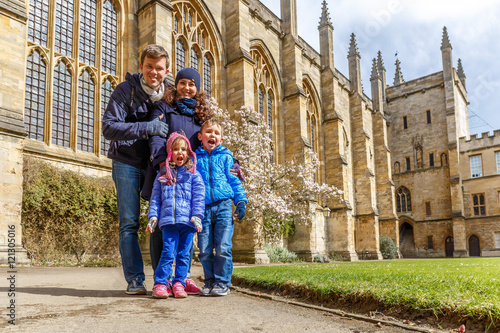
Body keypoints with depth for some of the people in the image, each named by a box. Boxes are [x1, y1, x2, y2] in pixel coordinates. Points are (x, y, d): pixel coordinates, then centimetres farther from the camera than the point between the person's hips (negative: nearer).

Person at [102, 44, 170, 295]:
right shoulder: (126, 90, -8)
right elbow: (109, 127, -17)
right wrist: (146, 128, -28)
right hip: (128, 163, -3)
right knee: (129, 223, -4)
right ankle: (134, 280, 4)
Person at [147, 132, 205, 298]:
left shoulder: (193, 174, 10)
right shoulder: (163, 175, 16)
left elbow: (199, 196, 3)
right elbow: (155, 197, 15)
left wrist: (197, 215, -9)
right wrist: (153, 216, 3)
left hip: (188, 221, 0)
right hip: (168, 220, 0)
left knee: (184, 254, 4)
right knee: (168, 252, -8)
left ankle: (179, 284, 13)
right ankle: (160, 283, 2)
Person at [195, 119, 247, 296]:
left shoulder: (226, 156, 11)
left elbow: (234, 180, 10)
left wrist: (241, 201, 1)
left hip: (223, 206, -1)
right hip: (203, 208, 1)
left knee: (223, 247, -5)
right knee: (204, 249, 3)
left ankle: (222, 282, 6)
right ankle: (209, 282, 18)